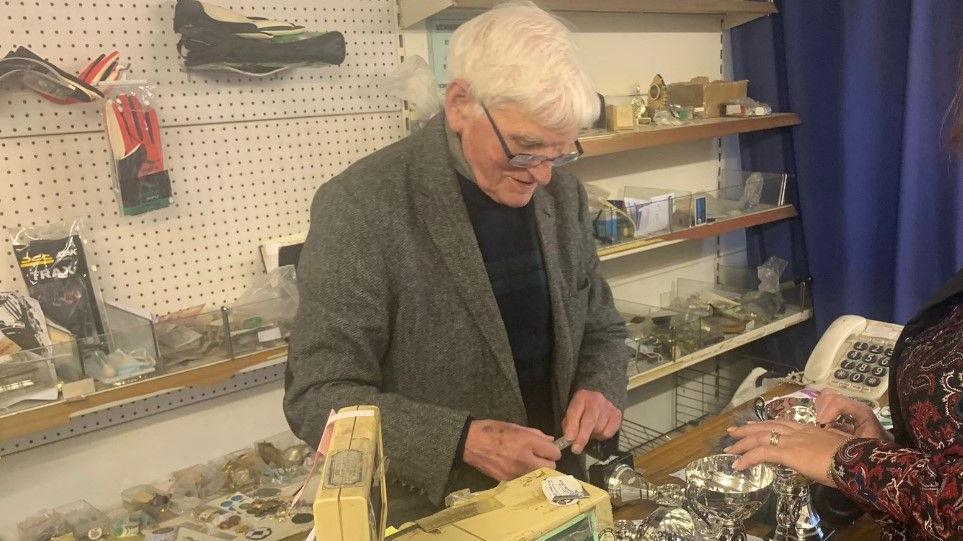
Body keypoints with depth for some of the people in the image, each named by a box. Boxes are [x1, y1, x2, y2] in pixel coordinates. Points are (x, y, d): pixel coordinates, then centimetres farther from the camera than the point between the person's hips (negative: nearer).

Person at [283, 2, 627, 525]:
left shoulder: (563, 194, -3)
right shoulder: (361, 207, -20)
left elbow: (600, 327, 8)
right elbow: (318, 395, -19)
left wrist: (599, 388, -12)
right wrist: (463, 441, -29)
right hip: (433, 514, -5)